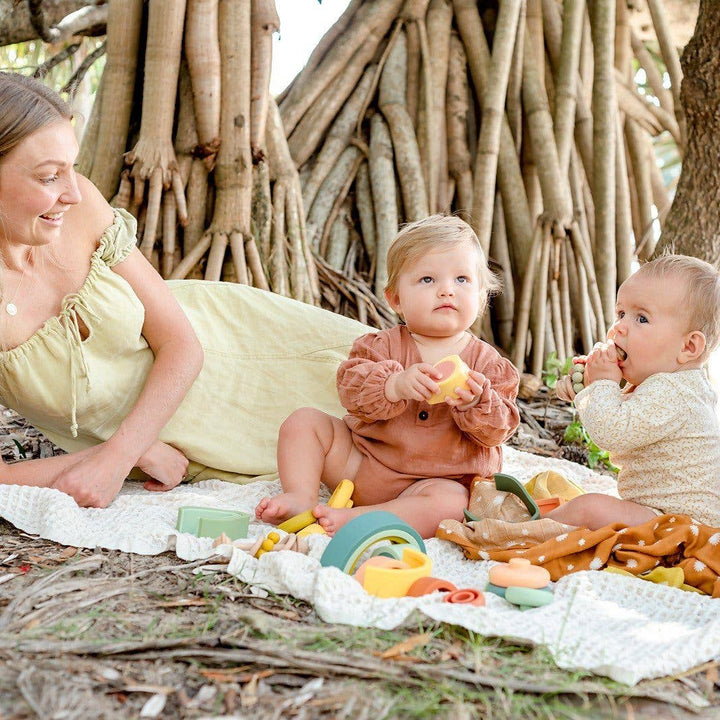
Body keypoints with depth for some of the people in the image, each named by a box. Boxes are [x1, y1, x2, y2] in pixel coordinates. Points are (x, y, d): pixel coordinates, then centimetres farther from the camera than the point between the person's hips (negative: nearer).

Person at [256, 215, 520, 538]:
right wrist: (395, 385, -37)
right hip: (361, 460, 2)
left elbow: (497, 430, -8)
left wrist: (475, 403, -30)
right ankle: (301, 497, -13)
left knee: (449, 503, -35)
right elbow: (350, 387, -18)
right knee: (304, 421, -3)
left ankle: (354, 519, -35)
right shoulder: (384, 344, -2)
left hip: (440, 479, -2)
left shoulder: (487, 362, -2)